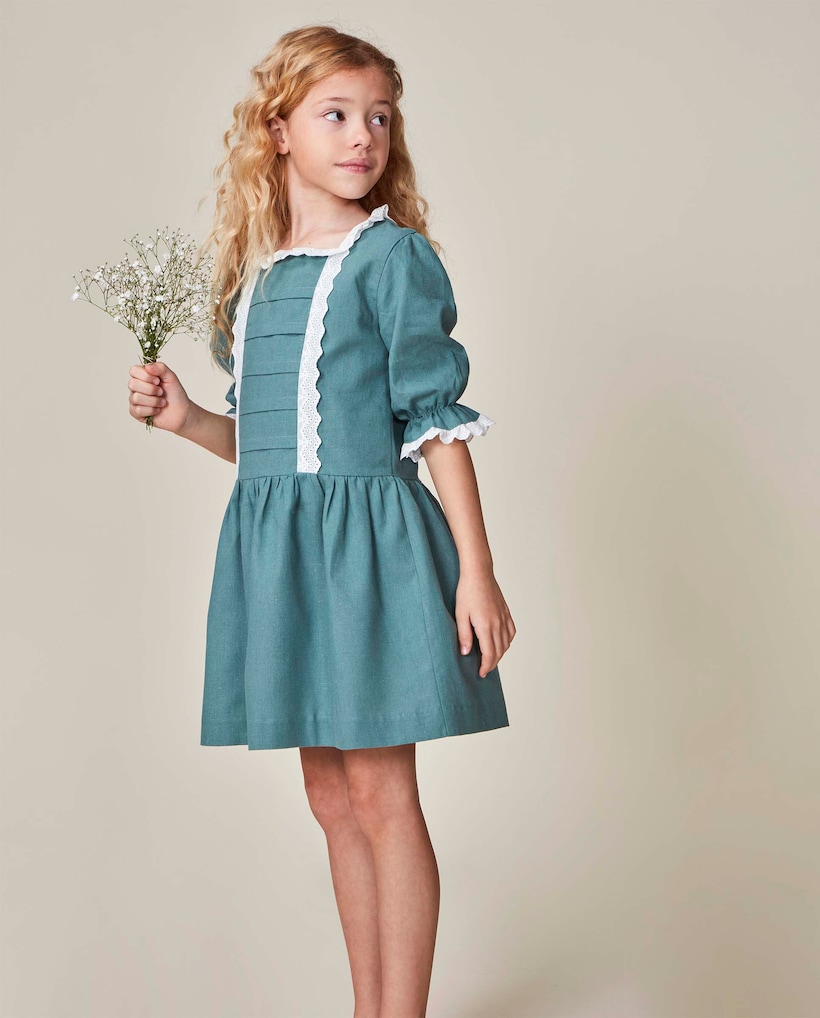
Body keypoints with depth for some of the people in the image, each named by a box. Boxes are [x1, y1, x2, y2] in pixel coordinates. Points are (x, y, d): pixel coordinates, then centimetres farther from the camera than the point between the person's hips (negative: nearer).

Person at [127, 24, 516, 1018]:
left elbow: (438, 420, -8)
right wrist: (185, 419, 2)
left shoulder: (393, 256, -5)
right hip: (276, 546, 6)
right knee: (332, 798, 13)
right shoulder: (254, 274, 12)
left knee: (381, 795, -1)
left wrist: (476, 572, -11)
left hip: (368, 541, -6)